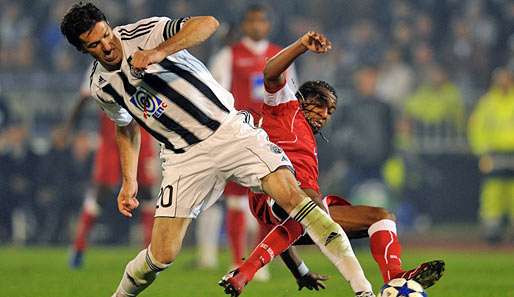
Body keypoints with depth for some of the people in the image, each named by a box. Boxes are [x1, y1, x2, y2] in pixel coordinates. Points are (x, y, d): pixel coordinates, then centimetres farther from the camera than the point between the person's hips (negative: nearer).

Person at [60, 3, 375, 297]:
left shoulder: (145, 33, -11)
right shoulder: (101, 87, 4)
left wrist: (160, 51, -38)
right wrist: (129, 181, 16)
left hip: (229, 129, -3)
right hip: (184, 157, 3)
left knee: (292, 195, -22)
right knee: (161, 256, -7)